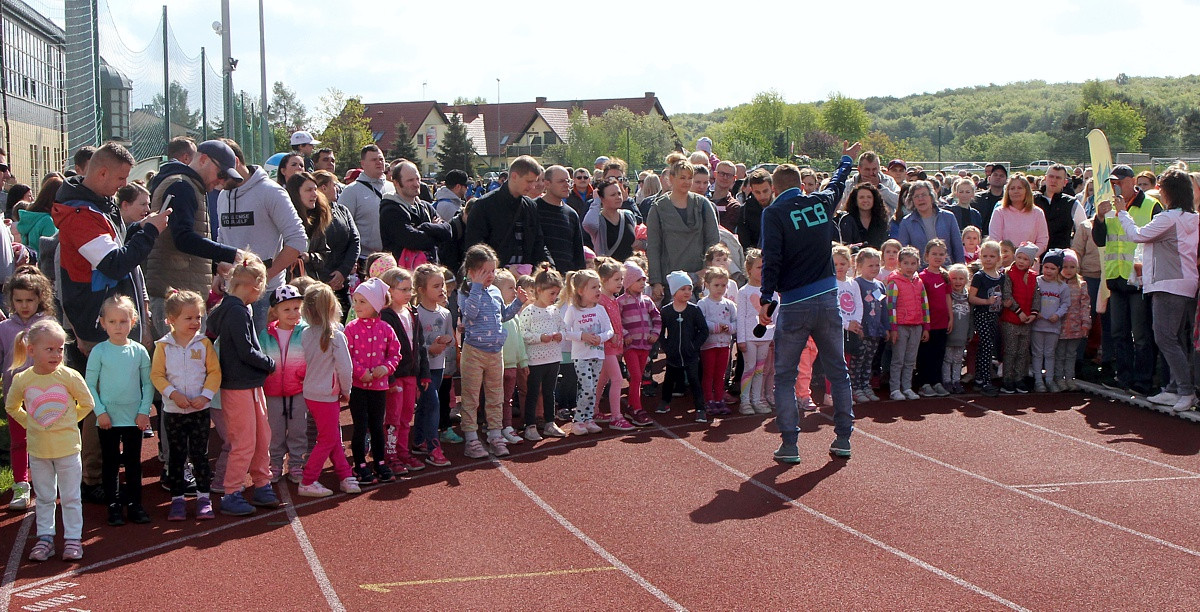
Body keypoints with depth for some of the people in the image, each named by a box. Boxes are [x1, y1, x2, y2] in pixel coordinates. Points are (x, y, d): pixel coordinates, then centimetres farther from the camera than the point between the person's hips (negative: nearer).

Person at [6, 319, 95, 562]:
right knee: (44, 498, 13)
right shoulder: (22, 380, -7)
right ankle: (45, 538, 23)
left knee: (70, 497, 7)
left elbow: (87, 403, 2)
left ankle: (73, 538, 15)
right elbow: (11, 407, 12)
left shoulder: (69, 376, -12)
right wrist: (29, 423, 6)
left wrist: (68, 421, 3)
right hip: (38, 449, 2)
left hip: (67, 448, -2)